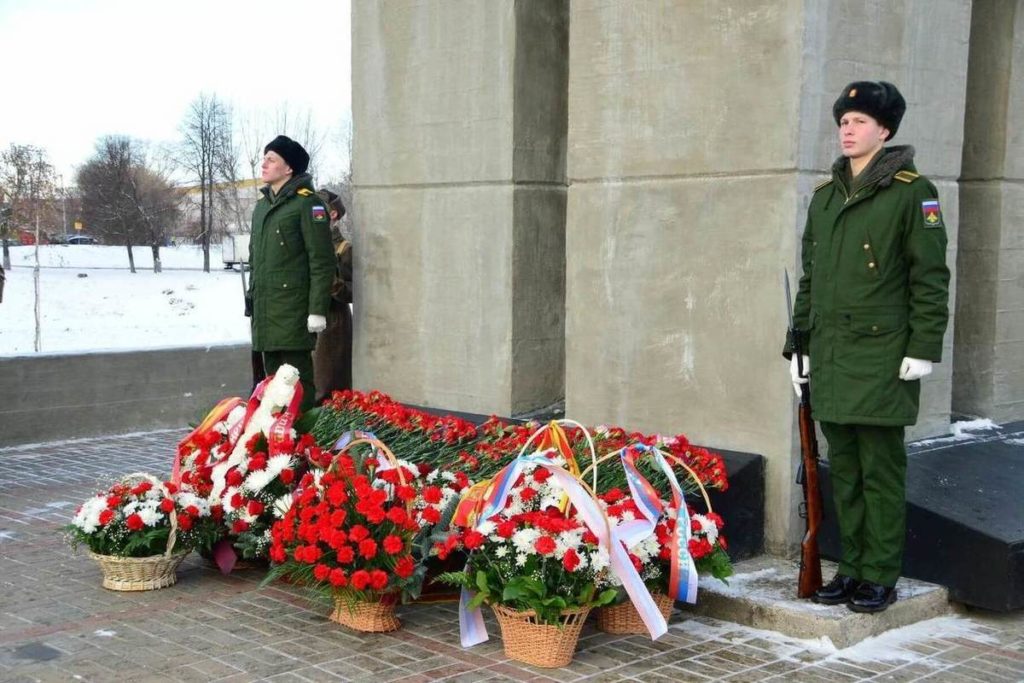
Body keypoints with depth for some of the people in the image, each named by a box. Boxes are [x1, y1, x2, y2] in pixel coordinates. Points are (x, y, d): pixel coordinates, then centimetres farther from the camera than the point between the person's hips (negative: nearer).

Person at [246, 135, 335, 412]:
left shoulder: (307, 203, -7)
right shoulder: (261, 206, 17)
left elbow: (322, 262, -12)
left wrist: (317, 310, -16)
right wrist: (251, 303, 21)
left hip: (293, 313, -8)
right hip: (265, 313, 8)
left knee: (297, 382, -6)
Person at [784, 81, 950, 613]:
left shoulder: (911, 192, -4)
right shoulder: (824, 196, 14)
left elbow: (931, 277, -7)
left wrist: (923, 349, -12)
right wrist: (798, 345, 16)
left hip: (883, 360, -6)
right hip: (829, 359, 6)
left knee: (881, 471, 0)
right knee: (843, 470, 11)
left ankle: (880, 577, 9)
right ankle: (852, 569, 21)